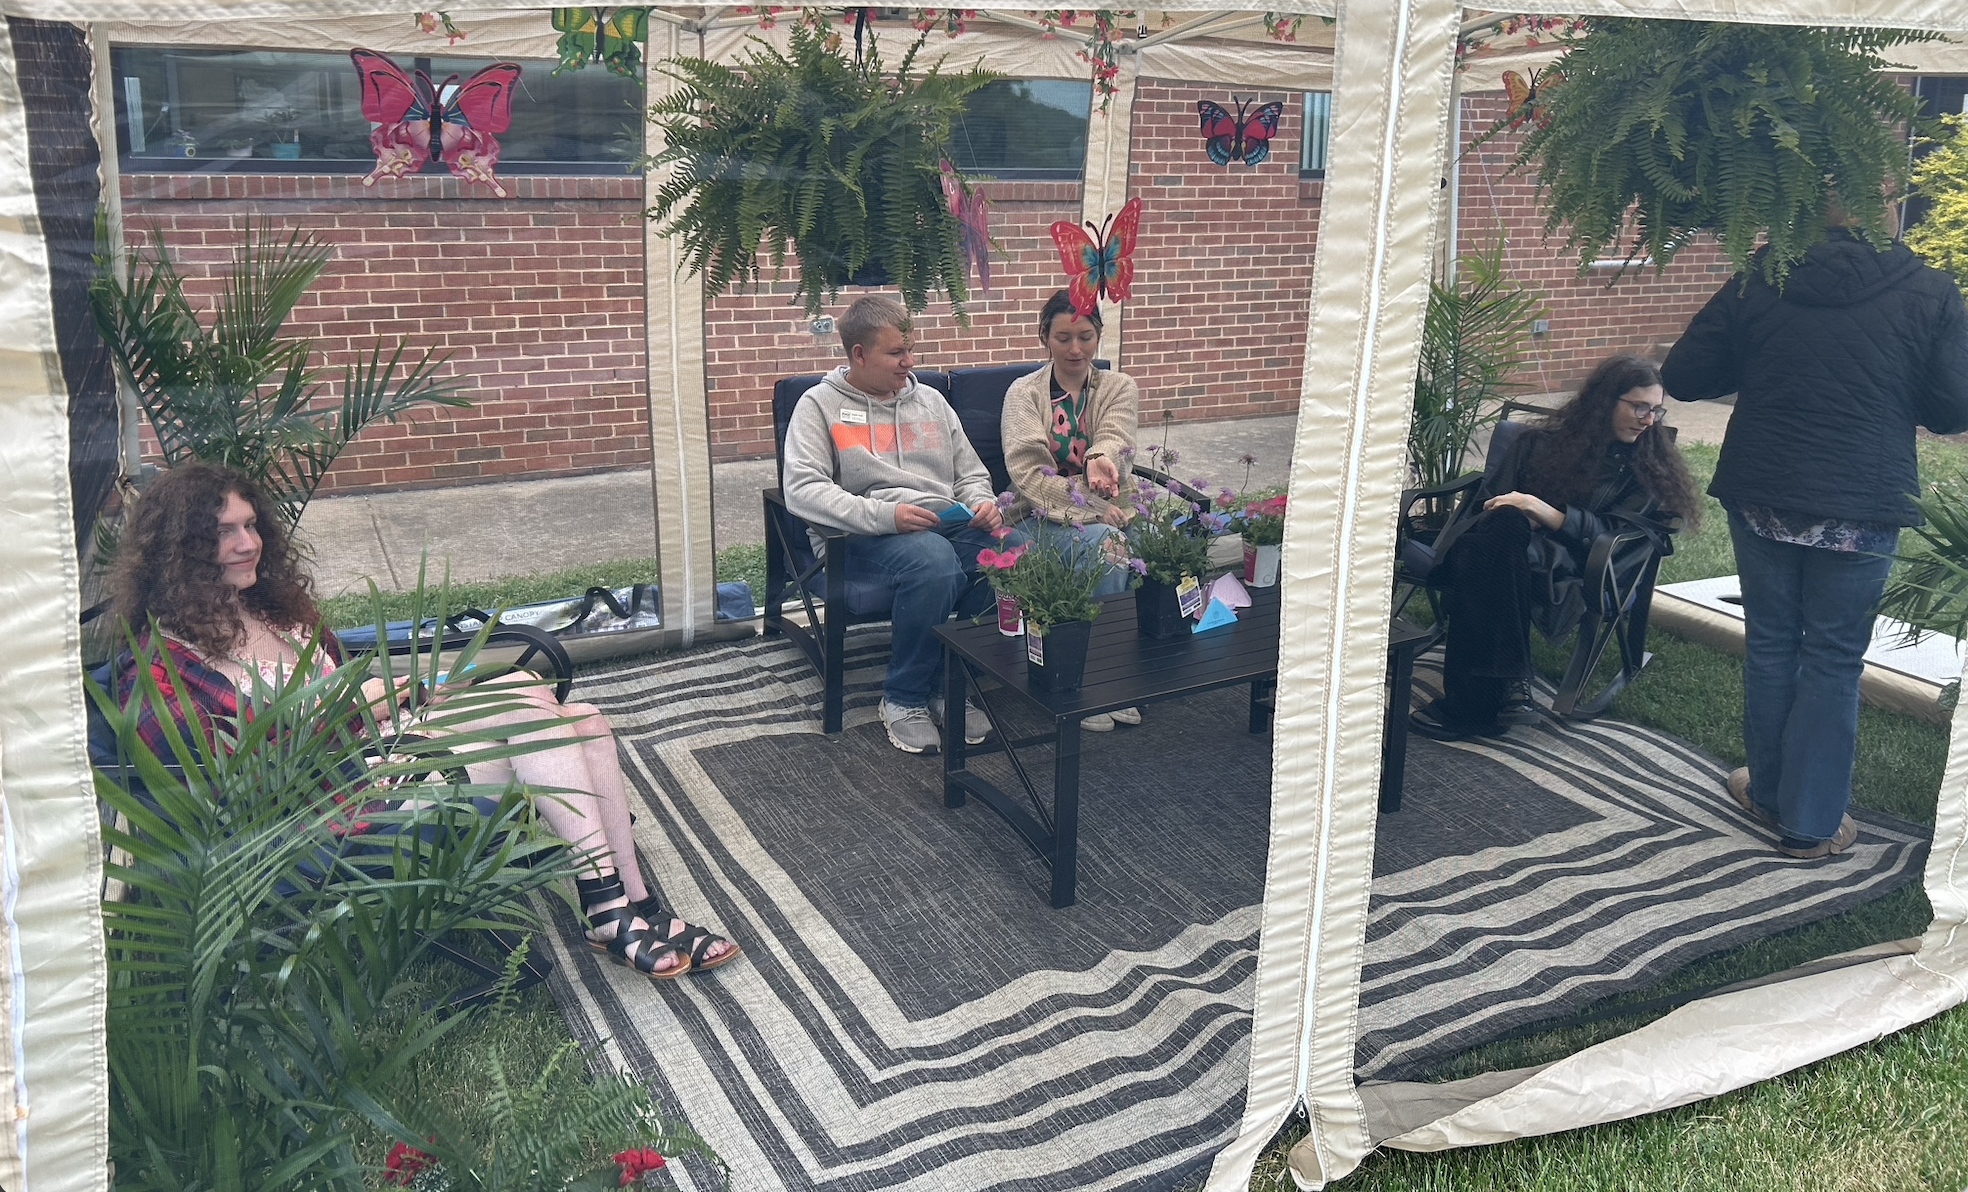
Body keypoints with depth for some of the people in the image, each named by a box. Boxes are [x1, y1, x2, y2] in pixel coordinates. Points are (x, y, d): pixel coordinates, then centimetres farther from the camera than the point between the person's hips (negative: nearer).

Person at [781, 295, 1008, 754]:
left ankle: (949, 686, -11)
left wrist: (982, 504, 1)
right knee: (932, 559, -39)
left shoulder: (930, 401, 23)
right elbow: (802, 489, -9)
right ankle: (904, 699, -18)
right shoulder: (820, 405, 6)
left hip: (949, 525, 5)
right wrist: (884, 514, -22)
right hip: (862, 539, -5)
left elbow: (971, 474, 27)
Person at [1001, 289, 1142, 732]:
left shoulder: (1119, 388, 11)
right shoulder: (1023, 392, 4)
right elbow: (1028, 471, -9)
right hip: (1043, 516, -2)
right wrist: (1087, 512, -21)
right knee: (1106, 542, -34)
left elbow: (1115, 438, -11)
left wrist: (1101, 459, -37)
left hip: (1105, 510, 2)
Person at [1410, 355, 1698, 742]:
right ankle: (1510, 683, -37)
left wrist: (1545, 513, -10)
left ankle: (1470, 704, -38)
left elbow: (1611, 535, 4)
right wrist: (1519, 520, -6)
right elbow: (1491, 497, 18)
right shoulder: (1540, 441, 24)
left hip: (1564, 567, -2)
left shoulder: (1648, 470, 19)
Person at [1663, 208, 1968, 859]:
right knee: (1834, 658, 8)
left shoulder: (1756, 284, -3)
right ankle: (1812, 823, 14)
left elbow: (1681, 377, -1)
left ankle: (1768, 793, 29)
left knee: (1769, 643, 15)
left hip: (1762, 499, 2)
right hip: (1862, 511, -1)